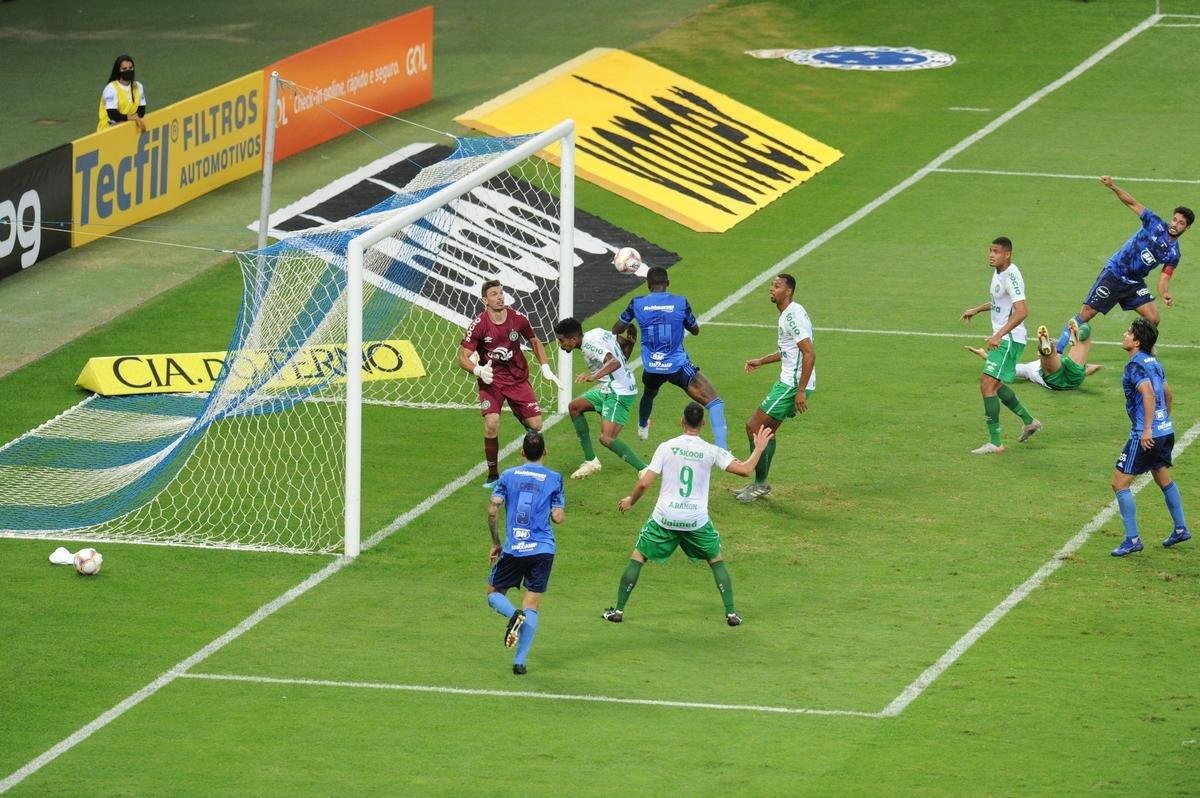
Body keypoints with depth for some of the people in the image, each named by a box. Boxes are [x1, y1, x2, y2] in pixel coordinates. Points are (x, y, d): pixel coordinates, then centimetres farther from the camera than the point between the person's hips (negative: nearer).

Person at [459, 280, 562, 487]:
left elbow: (535, 342, 14)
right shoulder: (479, 324, -14)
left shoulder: (517, 318, -5)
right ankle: (493, 475, -8)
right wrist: (479, 371, -31)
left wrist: (545, 368, 5)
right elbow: (463, 358, -12)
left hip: (518, 379, 3)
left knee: (535, 425, -3)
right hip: (491, 381, -3)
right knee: (491, 423, -24)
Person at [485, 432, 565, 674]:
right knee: (532, 606, 3)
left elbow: (493, 509, -3)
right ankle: (520, 660, -7)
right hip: (542, 549, 0)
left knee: (494, 594, 16)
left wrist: (495, 543, 8)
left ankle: (514, 615, -17)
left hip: (513, 549, 0)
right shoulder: (554, 479, 2)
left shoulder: (508, 475, 5)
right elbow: (558, 517, -1)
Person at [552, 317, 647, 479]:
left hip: (619, 393, -11)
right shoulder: (597, 333, 7)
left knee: (606, 438, -19)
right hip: (608, 388, 11)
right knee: (574, 407, 17)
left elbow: (614, 362, -37)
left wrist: (593, 377, -51)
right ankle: (591, 461, 18)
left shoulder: (590, 344, -21)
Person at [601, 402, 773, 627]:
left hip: (665, 517, -1)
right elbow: (746, 470, -6)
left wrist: (631, 501, 13)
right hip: (697, 521, 1)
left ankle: (618, 610, 13)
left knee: (637, 557, 15)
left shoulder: (666, 447, -5)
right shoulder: (711, 452, -5)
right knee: (716, 560, 21)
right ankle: (731, 613, 15)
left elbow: (644, 482, -6)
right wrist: (759, 448, 11)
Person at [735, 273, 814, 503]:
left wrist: (801, 391, -26)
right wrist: (761, 361, 29)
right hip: (787, 381, 10)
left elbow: (809, 354, -25)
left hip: (793, 385, -10)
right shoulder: (787, 314, 14)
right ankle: (760, 484, 27)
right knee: (767, 429, 18)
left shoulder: (793, 315, -19)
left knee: (754, 427, -6)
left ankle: (760, 485, 2)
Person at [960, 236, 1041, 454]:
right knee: (995, 385, 22)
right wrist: (977, 310, 30)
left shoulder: (1011, 276, -21)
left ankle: (994, 443, -13)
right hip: (1001, 337, 11)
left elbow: (1022, 311, -30)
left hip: (1010, 339, -11)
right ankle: (1029, 422, 37)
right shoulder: (999, 273, 10)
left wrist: (999, 335, -32)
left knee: (987, 384, -15)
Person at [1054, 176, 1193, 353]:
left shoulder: (1173, 254, -2)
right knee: (1086, 314, -6)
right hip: (1114, 275, -3)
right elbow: (1132, 203, -9)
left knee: (1153, 319, -10)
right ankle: (1057, 349, 2)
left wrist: (1166, 295, -28)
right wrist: (1113, 187, -22)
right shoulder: (1156, 224, -9)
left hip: (1135, 284, 3)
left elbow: (1163, 279, -5)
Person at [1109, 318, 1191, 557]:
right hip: (1166, 431, 9)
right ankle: (1180, 529, 35)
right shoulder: (1154, 362, 11)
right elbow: (1167, 393, 21)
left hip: (1146, 436, -9)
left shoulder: (1135, 365, -15)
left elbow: (1148, 393, -27)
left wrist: (1147, 430, -28)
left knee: (1120, 483, -3)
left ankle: (1132, 539, -4)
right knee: (1164, 479, 27)